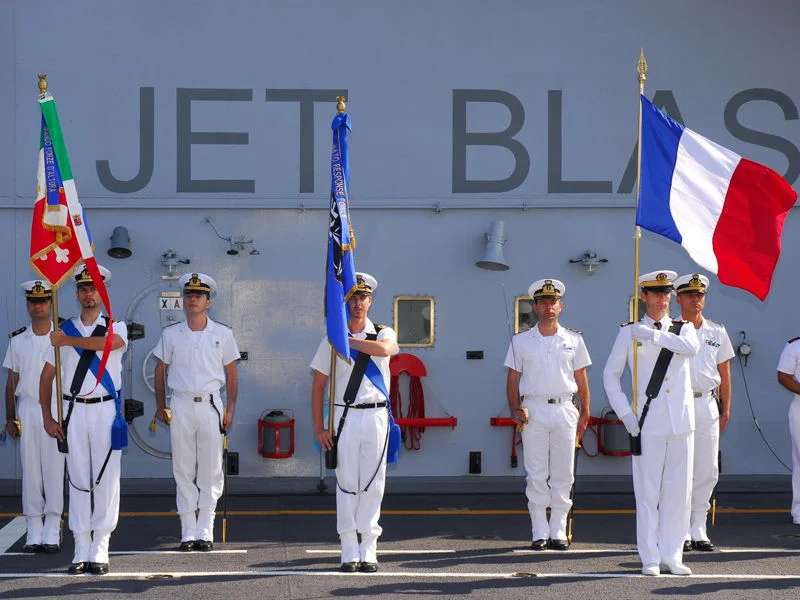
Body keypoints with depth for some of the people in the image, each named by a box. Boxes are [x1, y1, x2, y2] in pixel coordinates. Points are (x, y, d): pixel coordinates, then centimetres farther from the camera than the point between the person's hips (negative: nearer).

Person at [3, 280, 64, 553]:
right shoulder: (17, 339, 9)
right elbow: (12, 380, 12)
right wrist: (10, 418, 7)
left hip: (56, 409, -2)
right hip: (27, 409, 2)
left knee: (54, 470, -2)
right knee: (30, 470, 3)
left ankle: (52, 532, 4)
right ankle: (33, 533, 9)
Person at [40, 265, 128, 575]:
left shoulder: (116, 326, 5)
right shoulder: (64, 330, 10)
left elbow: (111, 342, -21)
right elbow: (47, 376, 12)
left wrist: (68, 341, -17)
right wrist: (47, 417, 5)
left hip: (106, 410, -2)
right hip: (74, 411, 2)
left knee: (106, 479, -3)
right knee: (78, 479, 2)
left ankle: (100, 550, 1)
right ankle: (81, 552, 5)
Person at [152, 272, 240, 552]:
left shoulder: (222, 334, 5)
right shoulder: (171, 334, 7)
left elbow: (231, 373, 9)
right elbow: (160, 371, 13)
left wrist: (230, 408, 2)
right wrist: (160, 405, 5)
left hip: (210, 405, -1)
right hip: (180, 405, 1)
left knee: (211, 470, -1)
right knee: (183, 469, 2)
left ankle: (205, 531, 6)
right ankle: (188, 531, 7)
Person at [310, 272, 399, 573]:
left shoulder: (383, 334, 7)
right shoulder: (331, 341, 7)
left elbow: (384, 349, -20)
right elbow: (317, 386, 6)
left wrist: (348, 340, -13)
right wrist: (319, 428, -2)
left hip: (376, 416, 0)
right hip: (344, 416, 0)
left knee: (373, 483, 0)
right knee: (347, 483, -1)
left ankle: (368, 549, 5)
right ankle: (349, 551, 3)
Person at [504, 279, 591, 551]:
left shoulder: (574, 340, 9)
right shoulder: (521, 341, 6)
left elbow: (581, 379, 11)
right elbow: (513, 378, 7)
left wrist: (584, 413, 5)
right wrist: (515, 409, -6)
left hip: (565, 409, 1)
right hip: (533, 410, -1)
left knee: (563, 475, 3)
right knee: (536, 475, 0)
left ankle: (558, 532, 10)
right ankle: (539, 533, 5)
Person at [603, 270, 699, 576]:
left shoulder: (684, 328, 12)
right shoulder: (629, 332, 6)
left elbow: (691, 347, -12)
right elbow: (610, 374, 6)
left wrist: (652, 335, -16)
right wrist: (624, 413, -3)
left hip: (682, 421, 2)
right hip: (647, 422, -2)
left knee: (679, 490, 4)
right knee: (647, 491, -3)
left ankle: (672, 556, 13)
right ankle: (650, 558, 2)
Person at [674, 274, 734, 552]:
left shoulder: (717, 332, 12)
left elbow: (724, 374, 14)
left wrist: (725, 409, 8)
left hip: (707, 405, 3)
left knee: (708, 471, 2)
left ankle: (698, 530, 11)